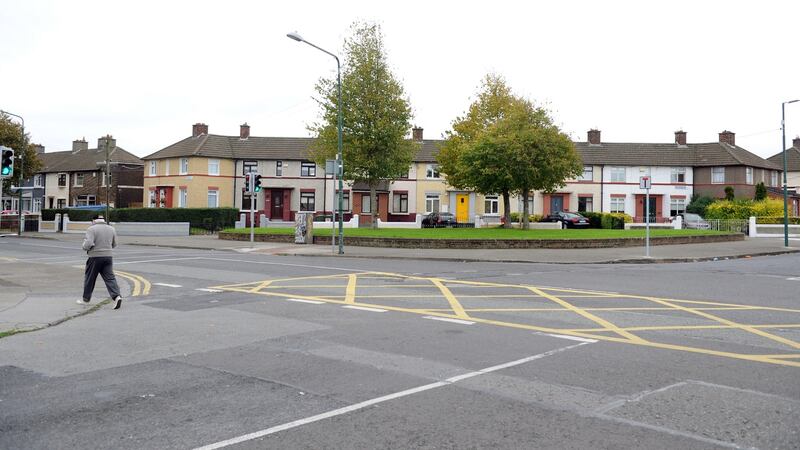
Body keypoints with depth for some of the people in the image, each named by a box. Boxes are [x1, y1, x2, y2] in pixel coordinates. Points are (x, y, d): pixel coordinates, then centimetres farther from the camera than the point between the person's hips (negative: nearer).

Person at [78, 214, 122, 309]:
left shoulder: (91, 229, -8)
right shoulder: (111, 229, 8)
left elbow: (89, 244, -18)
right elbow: (114, 244, 15)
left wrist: (84, 246, 2)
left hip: (95, 257, -4)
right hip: (108, 256, 4)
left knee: (89, 278, 11)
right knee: (110, 278, 0)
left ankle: (86, 299, 24)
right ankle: (116, 296, -18)